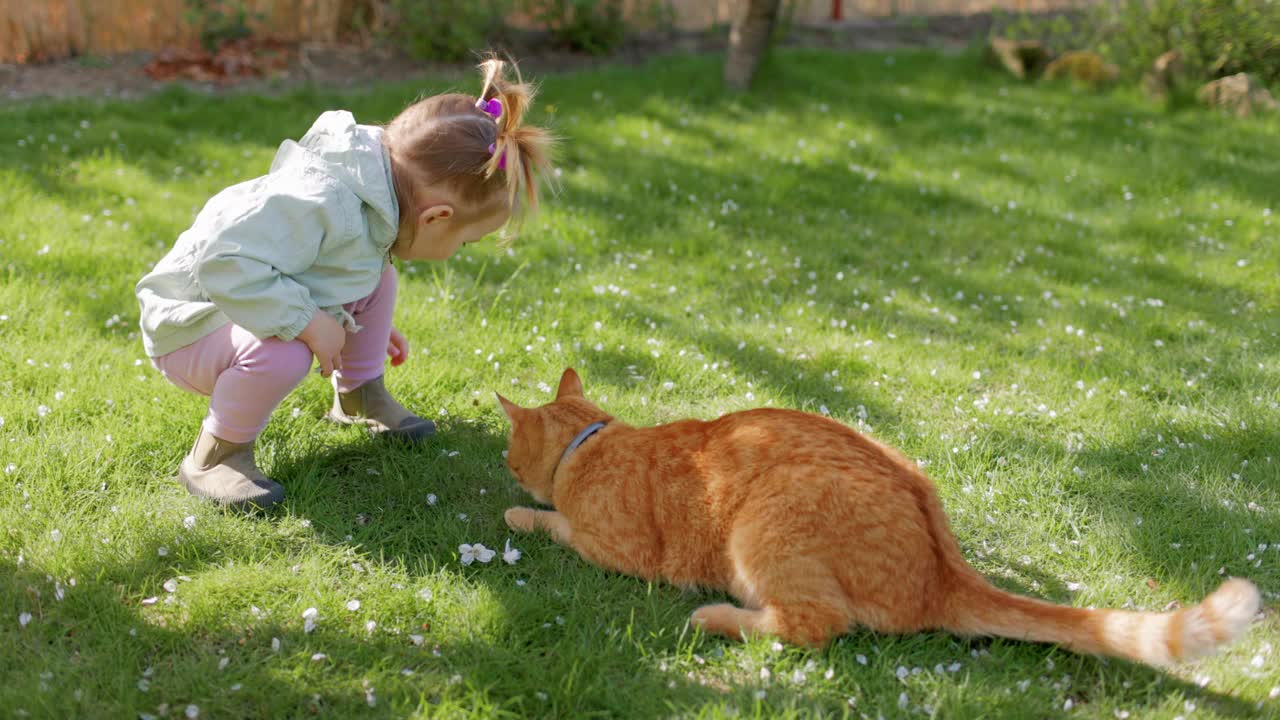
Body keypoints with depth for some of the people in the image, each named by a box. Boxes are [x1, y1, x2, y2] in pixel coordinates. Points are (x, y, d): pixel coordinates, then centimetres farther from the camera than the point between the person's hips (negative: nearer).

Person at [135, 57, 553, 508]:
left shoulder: (372, 195, -4)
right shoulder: (321, 205, -36)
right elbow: (223, 263, -42)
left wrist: (364, 324, 26)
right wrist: (308, 322, -36)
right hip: (191, 329, -9)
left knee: (376, 273, 7)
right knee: (284, 353, -38)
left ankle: (359, 397, 25)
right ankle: (214, 455, -12)